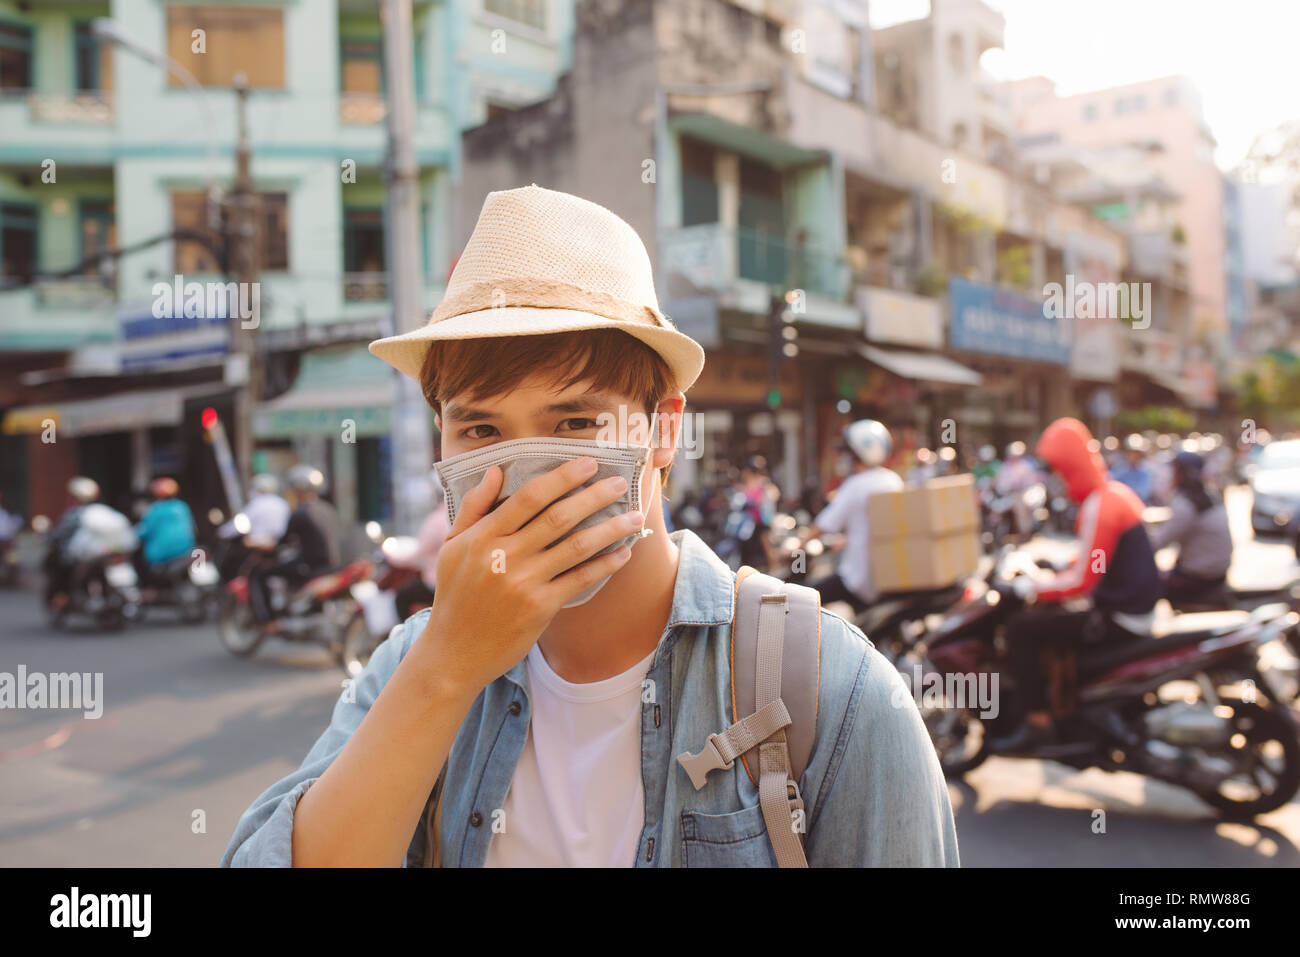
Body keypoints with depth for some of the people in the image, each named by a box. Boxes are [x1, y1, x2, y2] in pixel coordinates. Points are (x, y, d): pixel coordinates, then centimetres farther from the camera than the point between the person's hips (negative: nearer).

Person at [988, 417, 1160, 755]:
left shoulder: (1099, 505, -22)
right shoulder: (1115, 490, 8)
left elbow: (1082, 581, -24)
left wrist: (1034, 587, -14)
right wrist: (1054, 578, 14)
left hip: (1119, 618, -10)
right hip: (1136, 599, 10)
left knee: (1020, 628, -11)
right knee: (1042, 609, 26)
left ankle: (1036, 721, -7)